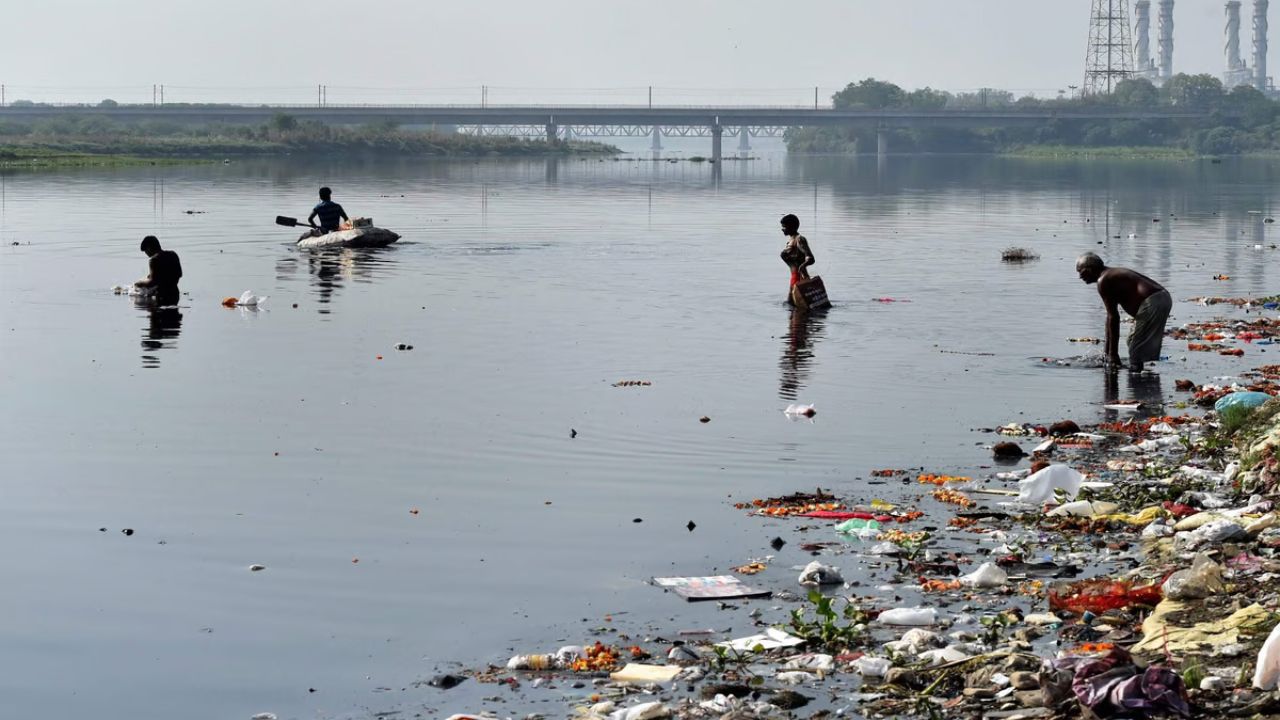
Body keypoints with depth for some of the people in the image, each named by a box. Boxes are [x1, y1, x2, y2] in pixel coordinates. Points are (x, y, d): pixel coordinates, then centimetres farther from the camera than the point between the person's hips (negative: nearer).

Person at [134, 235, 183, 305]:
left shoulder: (155, 260, -15)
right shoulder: (173, 255, 8)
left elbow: (152, 281, -19)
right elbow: (179, 274, 17)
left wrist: (141, 283, -2)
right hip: (174, 293, 8)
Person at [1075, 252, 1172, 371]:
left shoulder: (1103, 281, -7)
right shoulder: (1113, 274, 23)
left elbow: (1113, 317, -11)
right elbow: (1111, 316, 28)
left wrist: (1113, 353, -8)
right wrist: (1108, 350, 31)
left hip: (1152, 302, -10)